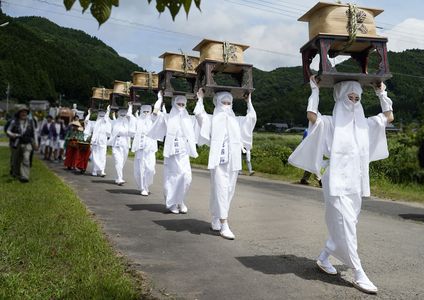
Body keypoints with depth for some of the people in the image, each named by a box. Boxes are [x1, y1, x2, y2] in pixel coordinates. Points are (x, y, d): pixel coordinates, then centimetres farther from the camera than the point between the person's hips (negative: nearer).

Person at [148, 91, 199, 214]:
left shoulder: (189, 119, 16)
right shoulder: (168, 117, 6)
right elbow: (155, 111, -8)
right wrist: (160, 98, 0)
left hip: (184, 152, 3)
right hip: (171, 151, -2)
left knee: (186, 176, -8)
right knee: (172, 177, 0)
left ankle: (180, 201, 11)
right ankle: (171, 203, 13)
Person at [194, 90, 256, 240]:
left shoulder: (236, 120, 19)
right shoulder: (212, 119, 9)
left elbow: (252, 117, 12)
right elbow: (199, 114, -6)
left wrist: (249, 102, 19)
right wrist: (200, 99, 5)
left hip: (233, 160, 5)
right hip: (218, 159, -4)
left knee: (229, 191, 7)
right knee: (221, 190, -10)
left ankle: (216, 220, 21)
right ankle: (224, 226, -13)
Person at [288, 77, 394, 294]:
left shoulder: (364, 123, 15)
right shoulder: (330, 123, -3)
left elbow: (389, 117, 19)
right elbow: (311, 116, -21)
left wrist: (382, 94, 17)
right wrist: (315, 90, -13)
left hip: (356, 183, 7)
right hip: (338, 183, -7)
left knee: (343, 226, 13)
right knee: (346, 227, -8)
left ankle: (323, 258, 31)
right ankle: (359, 275, -3)